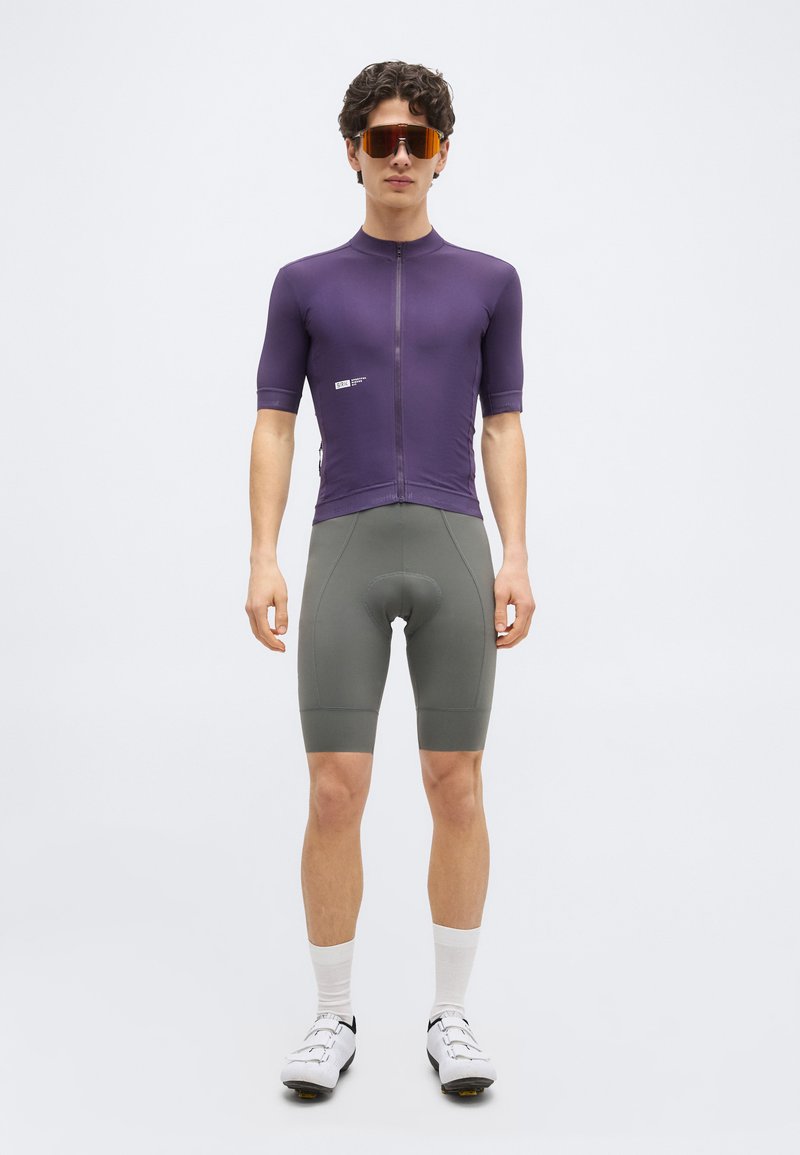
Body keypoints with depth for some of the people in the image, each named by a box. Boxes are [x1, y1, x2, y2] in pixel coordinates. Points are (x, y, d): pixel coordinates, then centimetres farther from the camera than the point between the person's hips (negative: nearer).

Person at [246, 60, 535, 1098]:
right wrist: (264, 561, -4)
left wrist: (515, 559, -2)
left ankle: (451, 1014, 18)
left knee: (457, 790, 3)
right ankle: (334, 1017, 15)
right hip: (345, 554, 0)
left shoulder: (488, 282, 12)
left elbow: (503, 430, 10)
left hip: (456, 552, 1)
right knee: (335, 795, -2)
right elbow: (274, 429, 7)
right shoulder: (305, 284, 11)